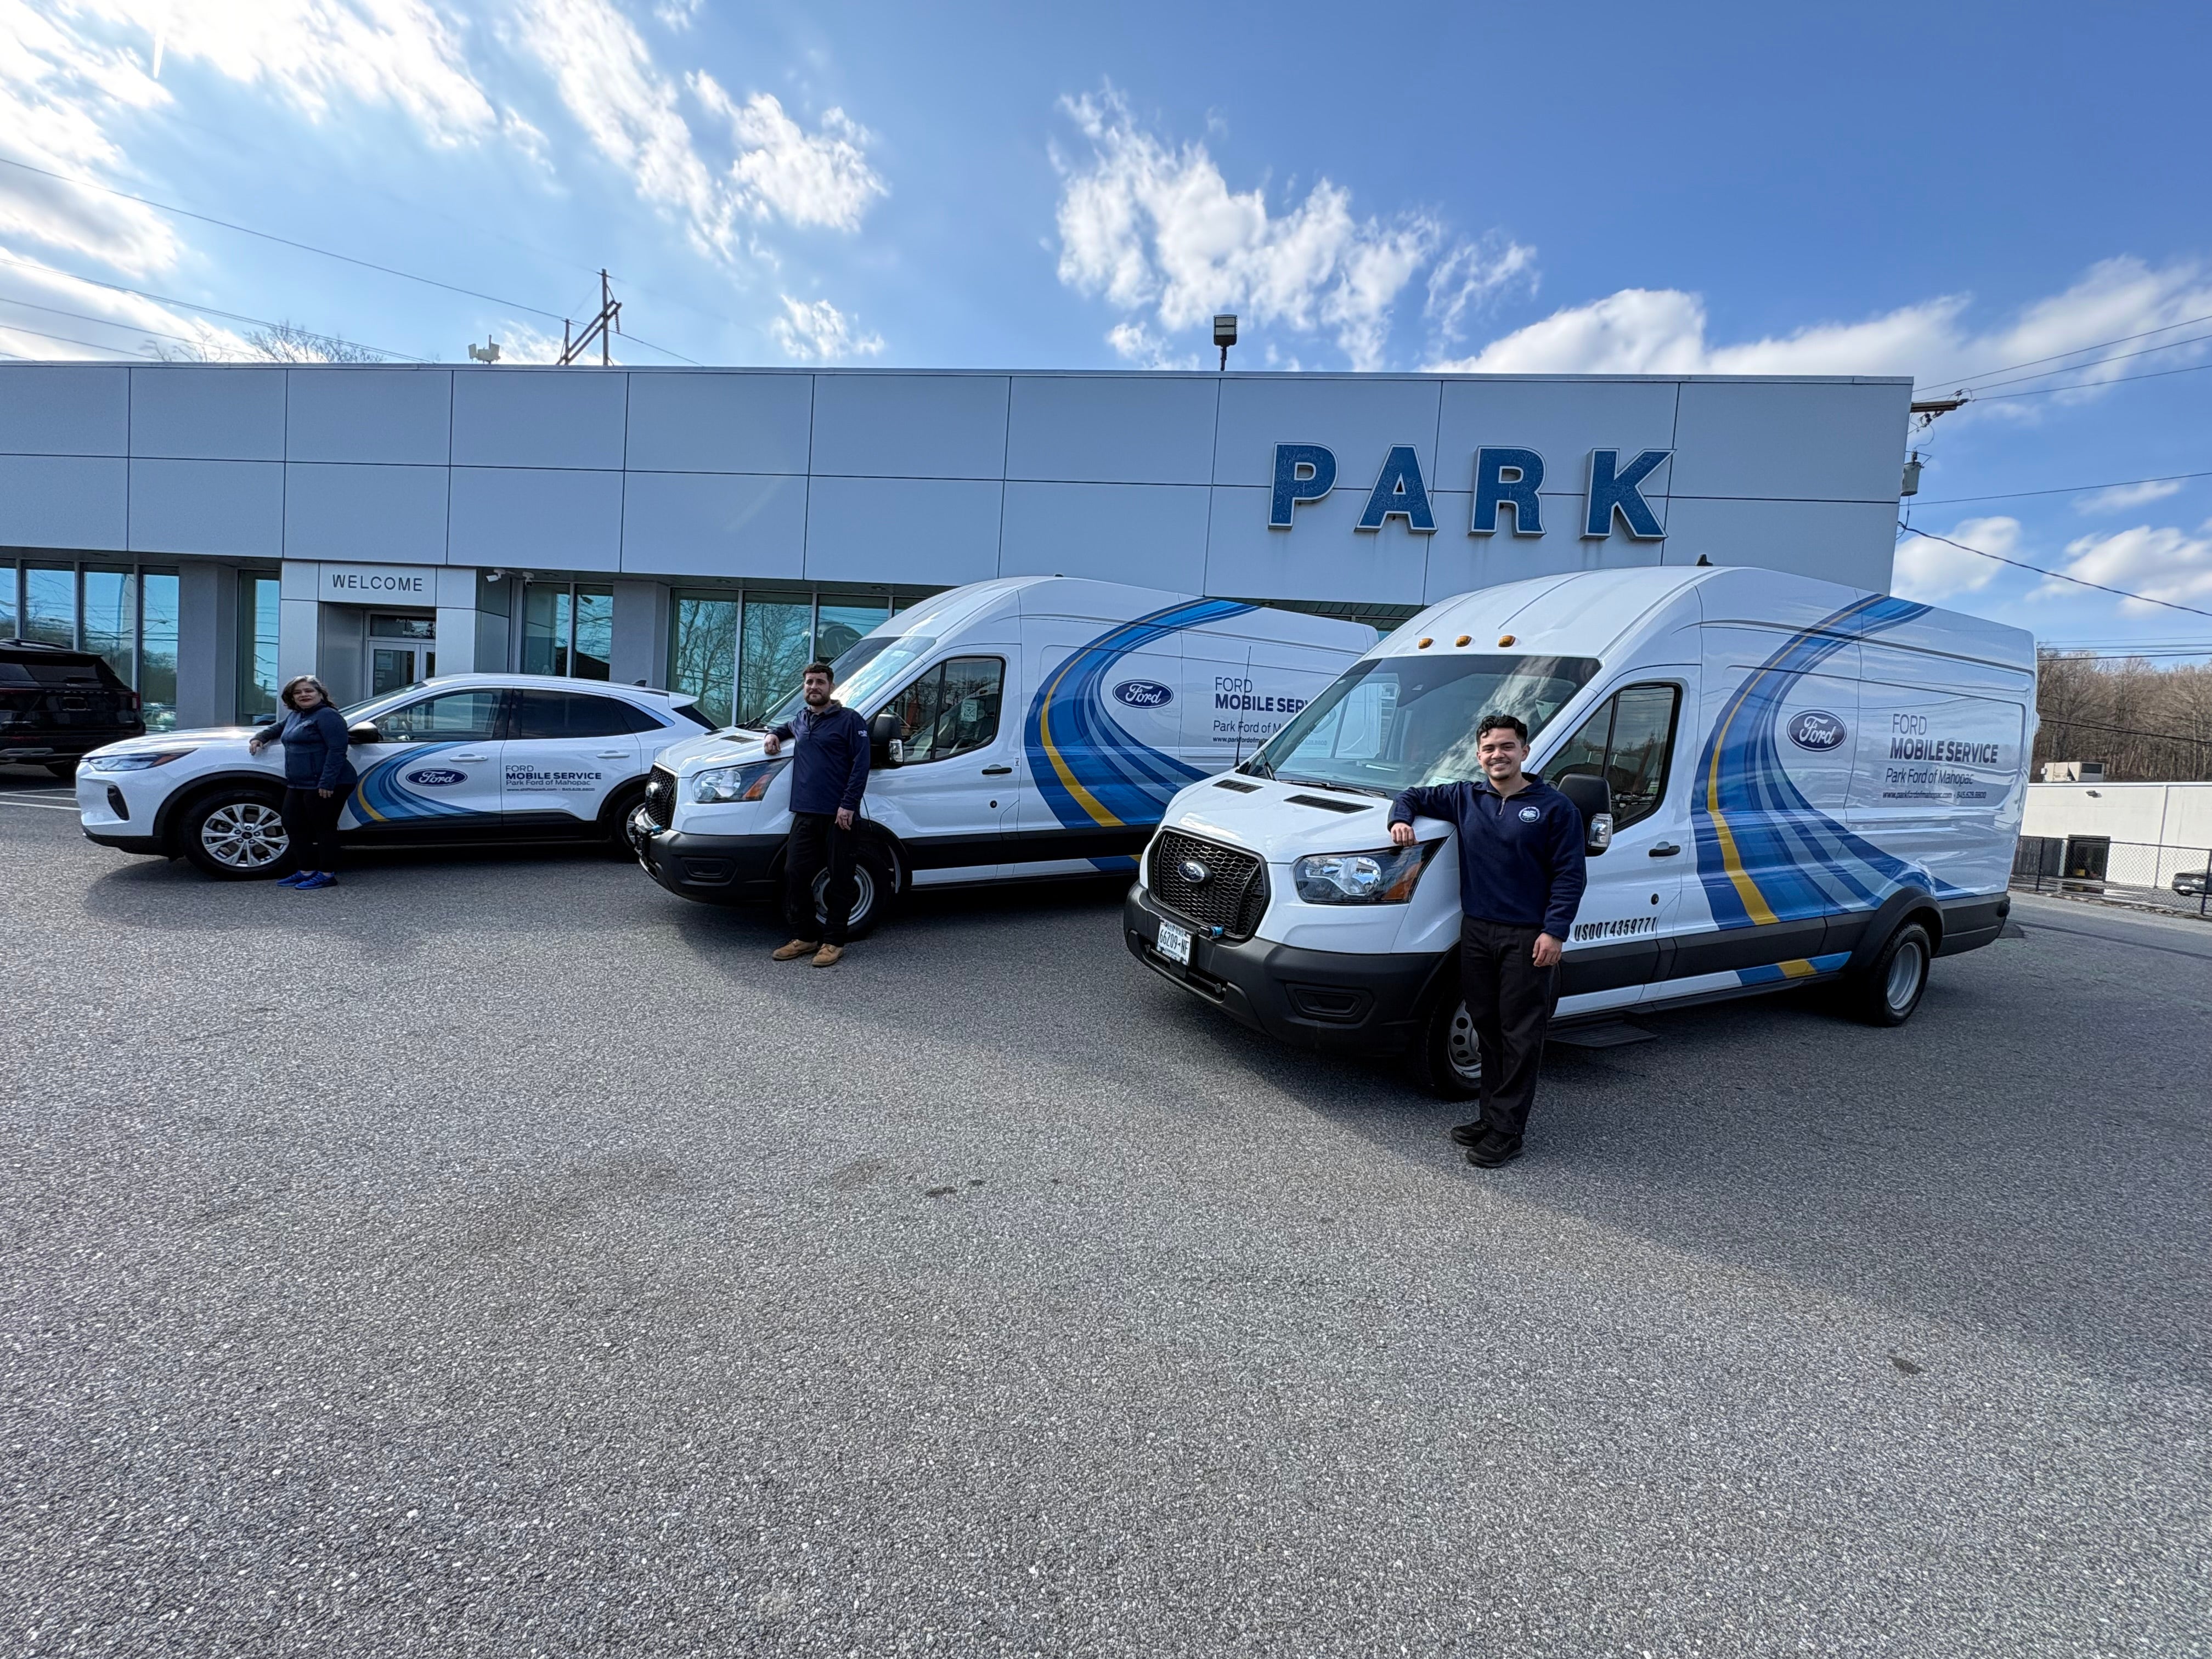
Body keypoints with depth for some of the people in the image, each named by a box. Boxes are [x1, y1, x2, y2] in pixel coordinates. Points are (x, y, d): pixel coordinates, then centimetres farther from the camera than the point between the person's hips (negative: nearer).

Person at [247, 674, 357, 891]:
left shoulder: (327, 715, -12)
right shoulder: (294, 716, 18)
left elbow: (337, 750, -20)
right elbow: (277, 729, 41)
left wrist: (326, 783, -24)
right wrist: (259, 738, 19)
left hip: (326, 785, -10)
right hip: (298, 785, 10)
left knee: (323, 828, -4)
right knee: (293, 826, 12)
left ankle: (327, 875, 3)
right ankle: (306, 871, 21)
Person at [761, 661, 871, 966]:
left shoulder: (849, 720, -3)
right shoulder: (800, 720, 18)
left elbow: (861, 764, -9)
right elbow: (786, 728, 44)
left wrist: (849, 804, -16)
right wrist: (774, 735, 20)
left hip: (839, 815, -6)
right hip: (805, 814, 6)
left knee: (840, 880, 0)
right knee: (795, 874, 4)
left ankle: (833, 941, 9)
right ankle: (804, 937, 17)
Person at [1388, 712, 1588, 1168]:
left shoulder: (1553, 806, -3)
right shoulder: (1464, 799, 9)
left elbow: (1570, 875, -5)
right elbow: (1415, 796, 23)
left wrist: (1554, 931, -14)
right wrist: (1401, 819, 0)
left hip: (1527, 938, -4)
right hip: (1476, 932, 5)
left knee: (1521, 1035, -1)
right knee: (1487, 1028, 12)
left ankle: (1506, 1131, 5)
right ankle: (1492, 1116, 24)